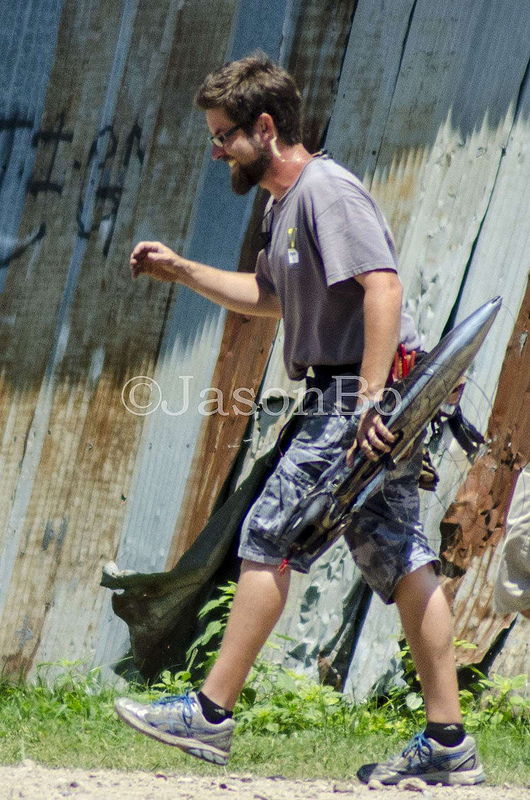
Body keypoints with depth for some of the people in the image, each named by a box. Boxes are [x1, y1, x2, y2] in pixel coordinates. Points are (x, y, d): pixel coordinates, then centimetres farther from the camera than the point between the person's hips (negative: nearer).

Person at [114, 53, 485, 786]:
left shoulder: (326, 190, -13)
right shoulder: (285, 203, 19)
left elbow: (382, 287, -24)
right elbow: (268, 296, 35)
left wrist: (369, 399, -29)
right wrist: (180, 271, 26)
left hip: (355, 398, -10)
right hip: (361, 399, 10)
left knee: (268, 536, -7)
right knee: (397, 556, 7)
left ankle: (211, 713, -3)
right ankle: (448, 742, 7)